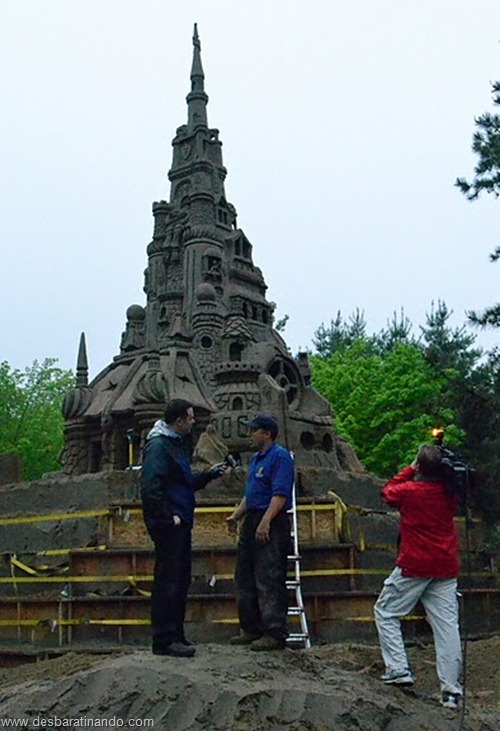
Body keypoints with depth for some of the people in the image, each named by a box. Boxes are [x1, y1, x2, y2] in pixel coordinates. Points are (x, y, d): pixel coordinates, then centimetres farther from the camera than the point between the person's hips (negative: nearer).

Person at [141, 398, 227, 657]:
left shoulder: (178, 444, 18)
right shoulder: (158, 446, -14)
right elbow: (150, 488, -23)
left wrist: (210, 474, 17)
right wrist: (167, 518, -22)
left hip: (181, 525, 10)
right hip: (168, 526, -10)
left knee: (181, 580, 14)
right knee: (167, 581, -6)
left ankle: (176, 635, 22)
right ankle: (164, 640, 0)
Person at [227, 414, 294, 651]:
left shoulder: (280, 456, -10)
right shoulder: (256, 458, 20)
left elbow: (280, 494, -19)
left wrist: (265, 522, -25)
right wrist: (235, 516, 17)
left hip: (271, 525, -10)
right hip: (252, 522, 10)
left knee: (269, 580, -8)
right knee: (245, 578, 13)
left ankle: (275, 633, -1)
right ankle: (251, 629, 22)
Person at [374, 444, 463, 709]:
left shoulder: (409, 490, -10)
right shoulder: (450, 493, 1)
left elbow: (388, 492, 11)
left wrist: (410, 469, 14)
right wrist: (440, 464, 15)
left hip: (414, 566, -4)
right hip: (446, 567, 4)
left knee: (385, 612, 12)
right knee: (447, 624, 3)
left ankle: (398, 669, 4)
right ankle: (451, 691, 3)